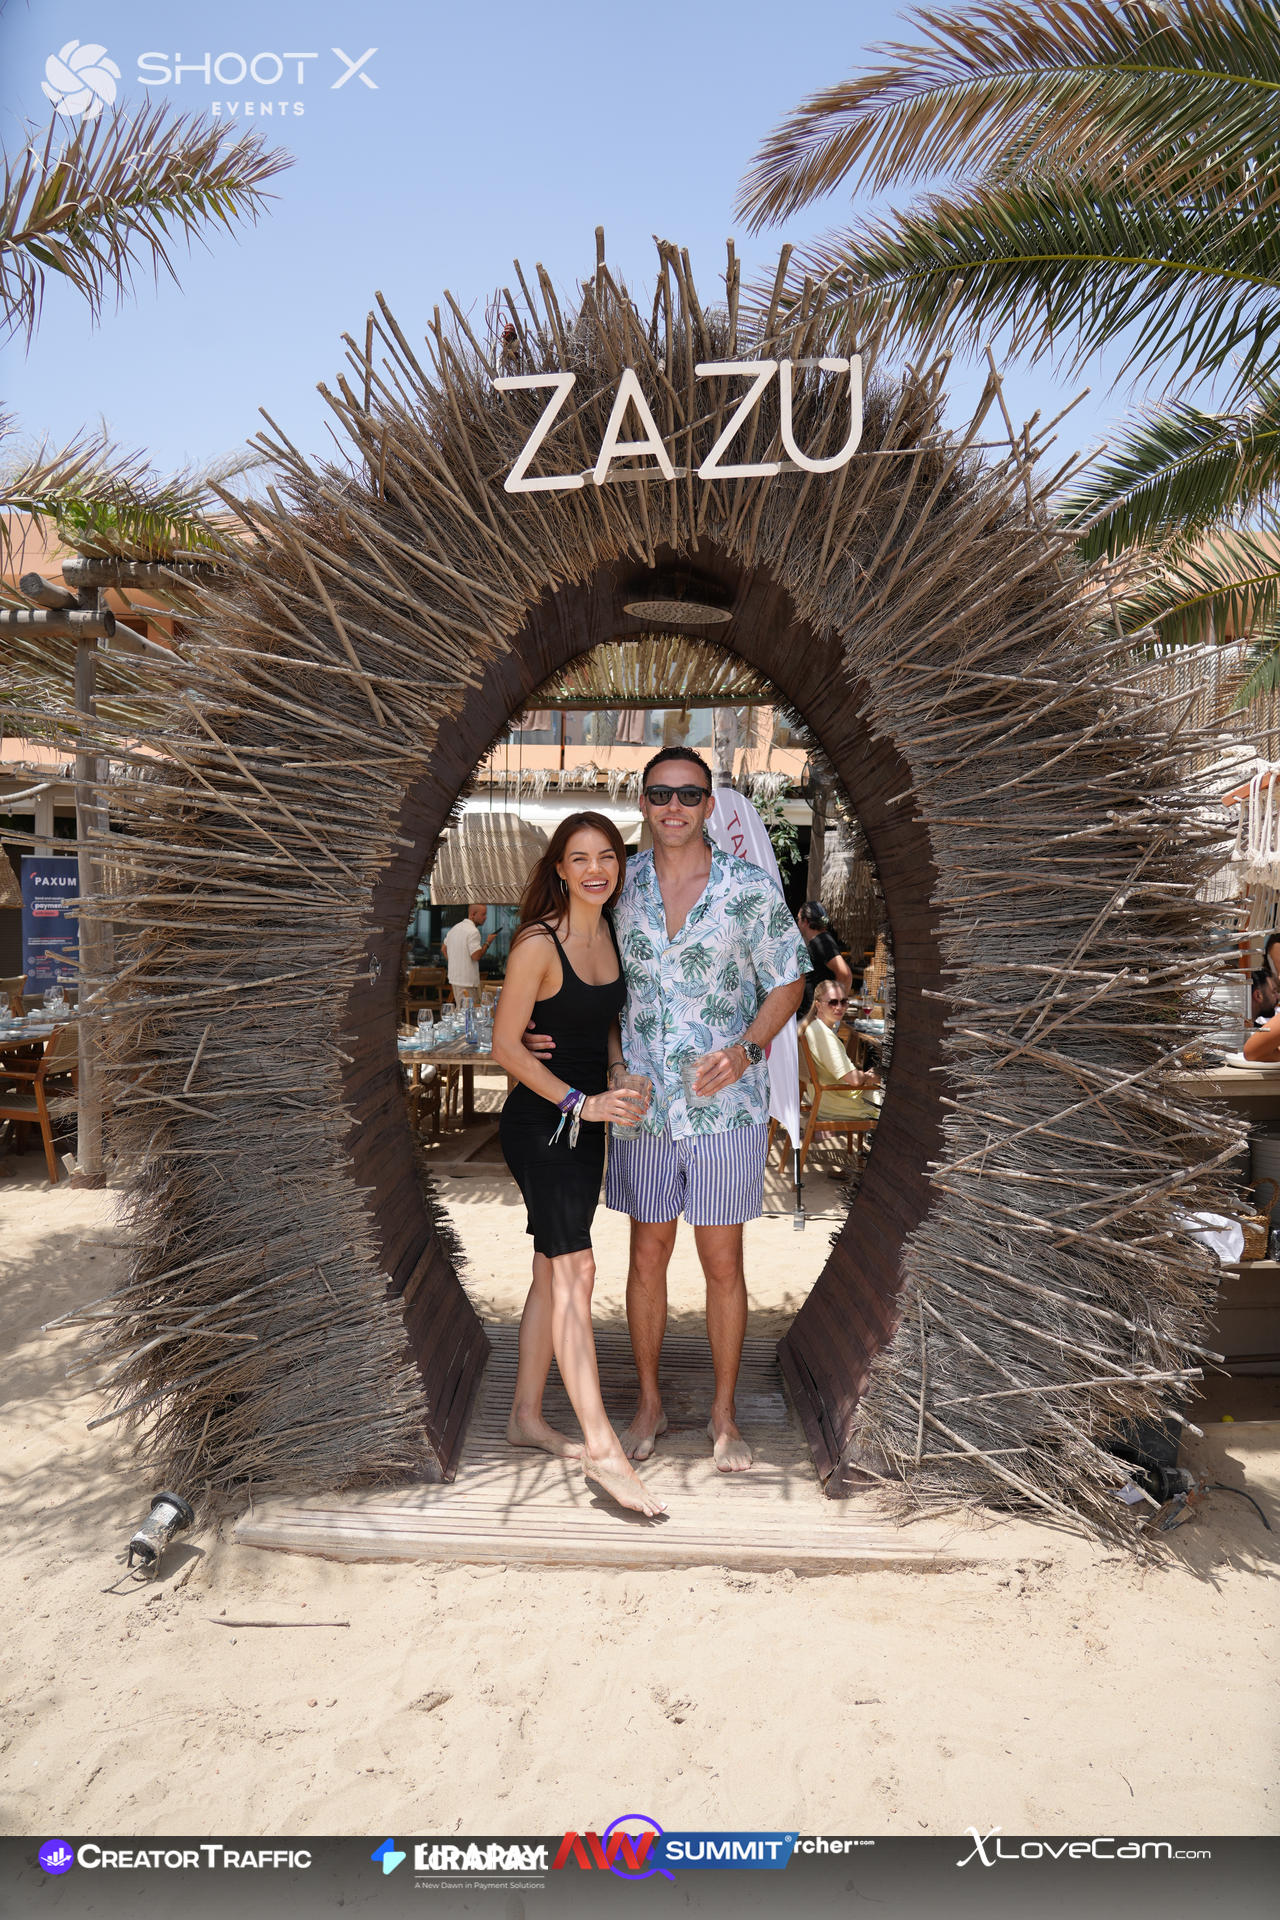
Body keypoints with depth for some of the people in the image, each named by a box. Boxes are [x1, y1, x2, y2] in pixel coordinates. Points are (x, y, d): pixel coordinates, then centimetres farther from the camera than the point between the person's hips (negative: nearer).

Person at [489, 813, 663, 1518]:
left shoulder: (611, 933, 6)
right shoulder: (538, 944, -16)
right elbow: (505, 1044, -15)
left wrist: (622, 1084, 3)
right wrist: (580, 1103, -18)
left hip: (585, 1120, 8)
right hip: (538, 1122, -8)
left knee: (553, 1273, 14)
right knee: (575, 1271, -10)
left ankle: (526, 1417, 27)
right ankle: (602, 1447, -5)